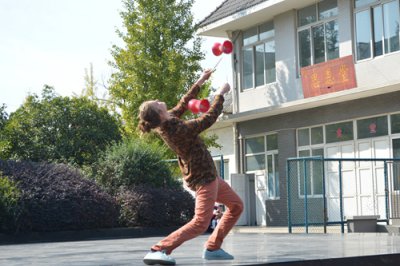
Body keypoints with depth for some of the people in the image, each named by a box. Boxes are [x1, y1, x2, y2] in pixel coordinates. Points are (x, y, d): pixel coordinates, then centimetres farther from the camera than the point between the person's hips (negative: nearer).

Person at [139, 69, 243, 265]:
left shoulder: (166, 122, -5)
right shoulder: (180, 130, -28)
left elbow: (182, 105, 12)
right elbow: (209, 118, -19)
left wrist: (199, 82, 13)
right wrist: (220, 94, -6)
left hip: (207, 174, 10)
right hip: (204, 177, -10)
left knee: (236, 205, 19)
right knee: (200, 223, -16)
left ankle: (212, 248, 20)